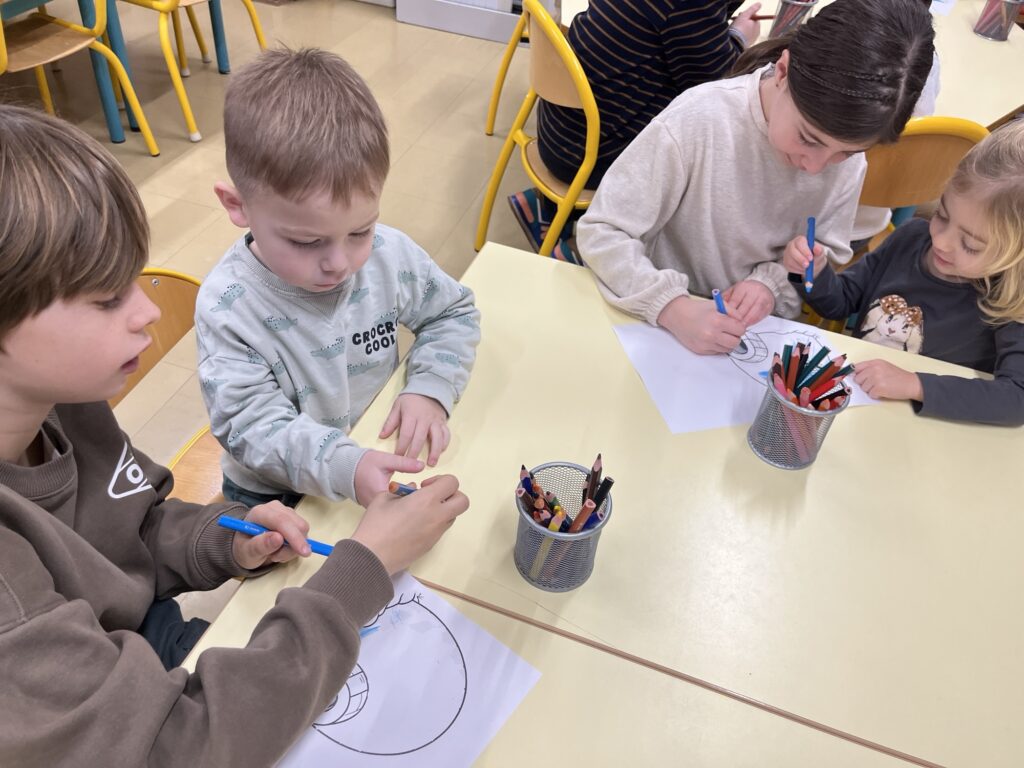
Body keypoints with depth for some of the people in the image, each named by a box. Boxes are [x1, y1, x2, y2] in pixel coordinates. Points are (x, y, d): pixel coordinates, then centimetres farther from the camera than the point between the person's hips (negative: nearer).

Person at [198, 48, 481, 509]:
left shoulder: (390, 255, -12)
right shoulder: (228, 307, -22)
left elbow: (453, 313, 4)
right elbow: (251, 424, -22)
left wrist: (430, 389, -14)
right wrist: (344, 466, -38)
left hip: (382, 459, 3)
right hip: (275, 494, -2)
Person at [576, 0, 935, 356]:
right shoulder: (698, 120, -24)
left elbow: (826, 250, 5)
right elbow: (600, 232, -20)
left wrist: (772, 281, -15)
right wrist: (673, 307, -33)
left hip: (761, 334, 3)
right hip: (661, 321, -3)